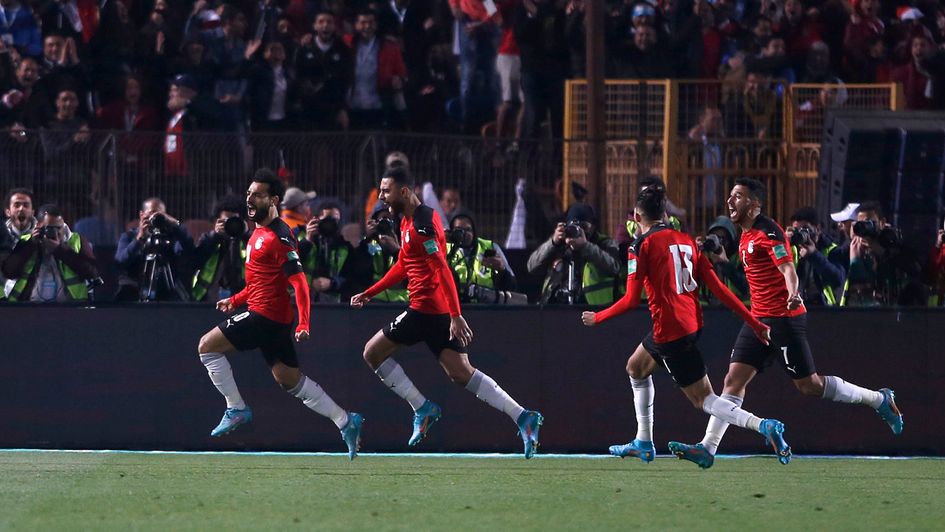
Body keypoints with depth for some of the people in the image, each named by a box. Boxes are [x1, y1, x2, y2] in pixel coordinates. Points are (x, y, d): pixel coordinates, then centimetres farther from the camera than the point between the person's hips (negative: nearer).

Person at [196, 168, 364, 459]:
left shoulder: (278, 237, -15)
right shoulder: (259, 233, 16)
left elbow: (298, 280, -22)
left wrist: (303, 323, -30)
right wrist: (236, 300, 23)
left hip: (265, 314, -10)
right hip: (275, 319, 10)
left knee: (207, 346, -5)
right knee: (290, 379, 13)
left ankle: (236, 409, 0)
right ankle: (346, 422, 13)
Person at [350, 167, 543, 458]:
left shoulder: (422, 224, -15)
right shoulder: (408, 221, 17)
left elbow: (442, 270, -21)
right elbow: (403, 267, 30)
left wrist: (455, 316, -26)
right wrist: (369, 293, 29)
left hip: (426, 310, -9)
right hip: (442, 311, 9)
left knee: (374, 352, 2)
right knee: (462, 373, 4)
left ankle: (423, 409, 4)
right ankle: (523, 417, -4)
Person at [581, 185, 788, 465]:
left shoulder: (641, 245, -9)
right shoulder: (686, 240, 9)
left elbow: (631, 300, -12)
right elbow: (717, 287, 4)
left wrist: (597, 318, 4)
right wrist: (753, 322, 5)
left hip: (670, 331, -8)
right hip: (693, 323, 8)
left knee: (704, 400, -4)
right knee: (636, 367, 29)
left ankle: (764, 426, -25)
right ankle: (643, 443, 35)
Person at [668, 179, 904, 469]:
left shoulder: (767, 231, -14)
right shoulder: (746, 235, 14)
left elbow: (787, 267, -27)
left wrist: (793, 294, -44)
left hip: (783, 318, -9)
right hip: (759, 319, 9)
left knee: (809, 385, -4)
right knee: (734, 379, -1)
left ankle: (880, 400, 10)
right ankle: (707, 448, -6)